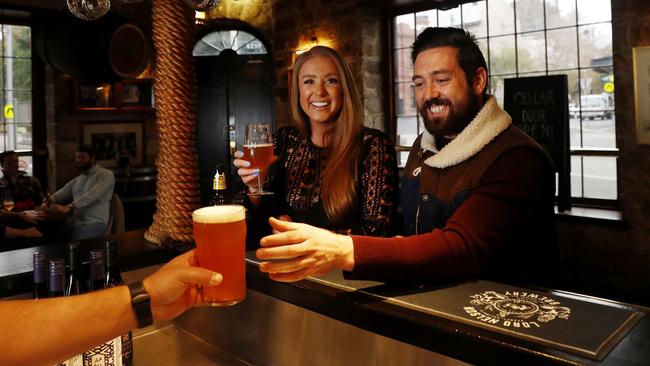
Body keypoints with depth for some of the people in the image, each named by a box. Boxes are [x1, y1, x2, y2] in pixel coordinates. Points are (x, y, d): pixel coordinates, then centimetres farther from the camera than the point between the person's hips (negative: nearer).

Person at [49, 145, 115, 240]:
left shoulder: (105, 174, 0)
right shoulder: (76, 180, 26)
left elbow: (93, 194, -16)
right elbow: (61, 194, 15)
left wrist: (69, 207, -27)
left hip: (94, 223, -7)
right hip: (75, 223, 7)